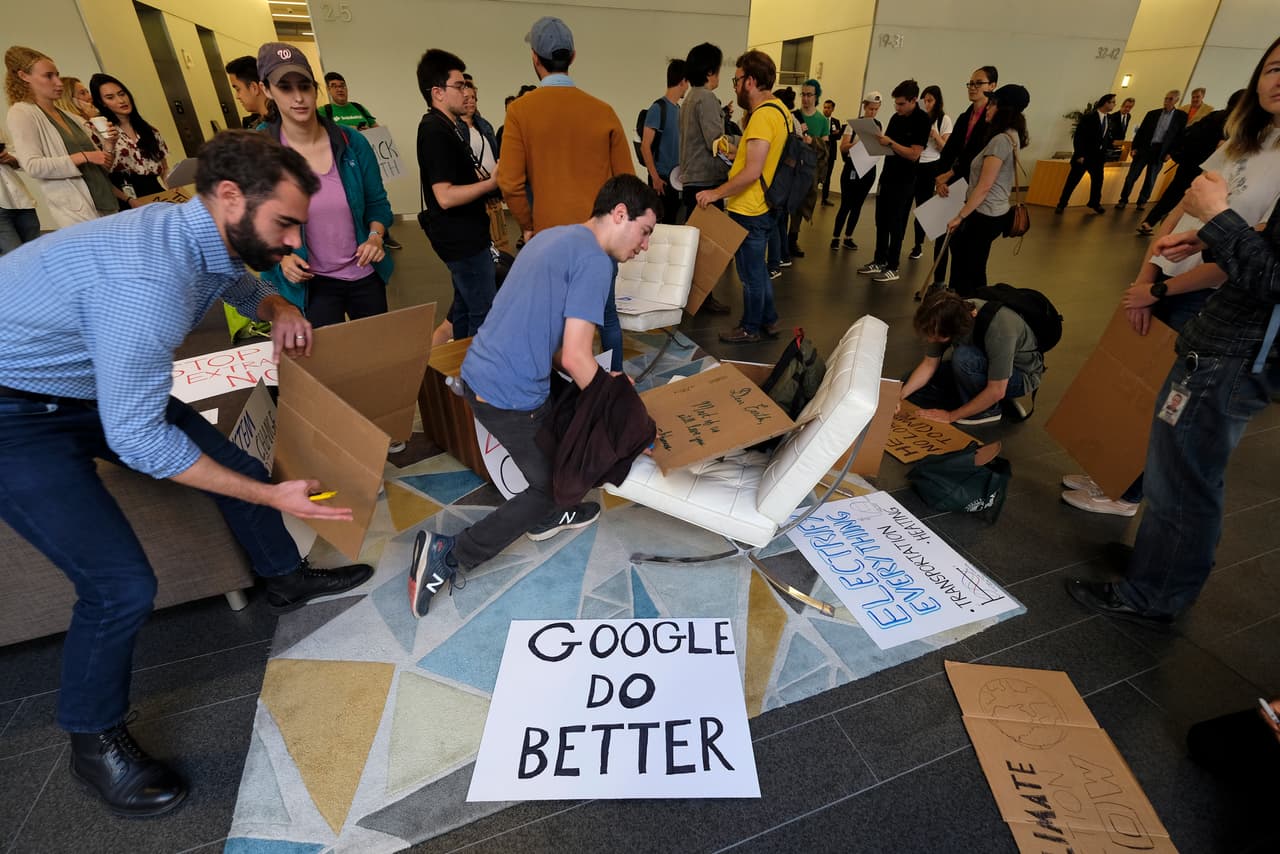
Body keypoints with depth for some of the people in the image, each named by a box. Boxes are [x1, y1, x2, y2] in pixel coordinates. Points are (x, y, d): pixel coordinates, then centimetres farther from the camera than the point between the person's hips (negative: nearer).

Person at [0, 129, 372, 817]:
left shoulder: (213, 239, -8)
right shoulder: (146, 280, -35)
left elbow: (245, 287, 17)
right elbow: (135, 437, -30)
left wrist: (278, 310, -8)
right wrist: (273, 495, -26)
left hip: (98, 385, 9)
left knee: (234, 460, 10)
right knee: (121, 585, -13)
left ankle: (286, 579, 36)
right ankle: (94, 741, 15)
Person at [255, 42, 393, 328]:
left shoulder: (353, 143, -5)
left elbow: (377, 202, 4)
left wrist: (375, 236, -15)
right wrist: (282, 258, -17)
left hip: (365, 275, 2)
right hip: (310, 284, -2)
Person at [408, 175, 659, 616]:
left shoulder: (553, 236, 14)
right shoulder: (594, 261, -15)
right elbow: (576, 357, -20)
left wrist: (601, 382, 14)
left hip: (479, 372, 9)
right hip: (510, 397, -9)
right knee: (552, 484, 10)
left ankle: (545, 518, 44)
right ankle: (449, 555, 10)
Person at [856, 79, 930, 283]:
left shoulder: (922, 120, -12)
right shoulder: (896, 117, 9)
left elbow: (914, 154, -19)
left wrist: (890, 143, -25)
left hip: (904, 180, -7)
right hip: (887, 174, 7)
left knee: (896, 224, -3)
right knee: (881, 221, 10)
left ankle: (892, 268, 4)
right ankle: (879, 261, 20)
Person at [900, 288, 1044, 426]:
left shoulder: (999, 329, -37)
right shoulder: (948, 316, -19)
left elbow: (996, 391, -30)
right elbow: (929, 364, -7)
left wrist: (951, 416, -24)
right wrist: (900, 396, -18)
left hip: (1022, 374, -6)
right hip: (986, 365, 6)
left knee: (963, 356, -35)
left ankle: (988, 410, -10)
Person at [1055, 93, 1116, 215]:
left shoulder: (1109, 119, 8)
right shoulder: (1088, 117, -12)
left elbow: (1106, 137, 15)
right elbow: (1078, 136, -14)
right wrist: (1079, 155, -17)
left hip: (1098, 155, 6)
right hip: (1084, 155, -6)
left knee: (1098, 179, 11)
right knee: (1073, 180, -2)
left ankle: (1095, 203, 24)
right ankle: (1061, 204, 6)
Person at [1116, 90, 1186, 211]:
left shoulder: (1181, 116, 2)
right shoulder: (1152, 114, 7)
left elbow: (1181, 136, 0)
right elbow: (1141, 131, 8)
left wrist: (1170, 152, -8)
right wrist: (1134, 147, -2)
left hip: (1160, 152, -1)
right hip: (1143, 148, 1)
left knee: (1150, 179, 6)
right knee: (1131, 176, -2)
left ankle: (1142, 201, 17)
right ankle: (1123, 200, 8)